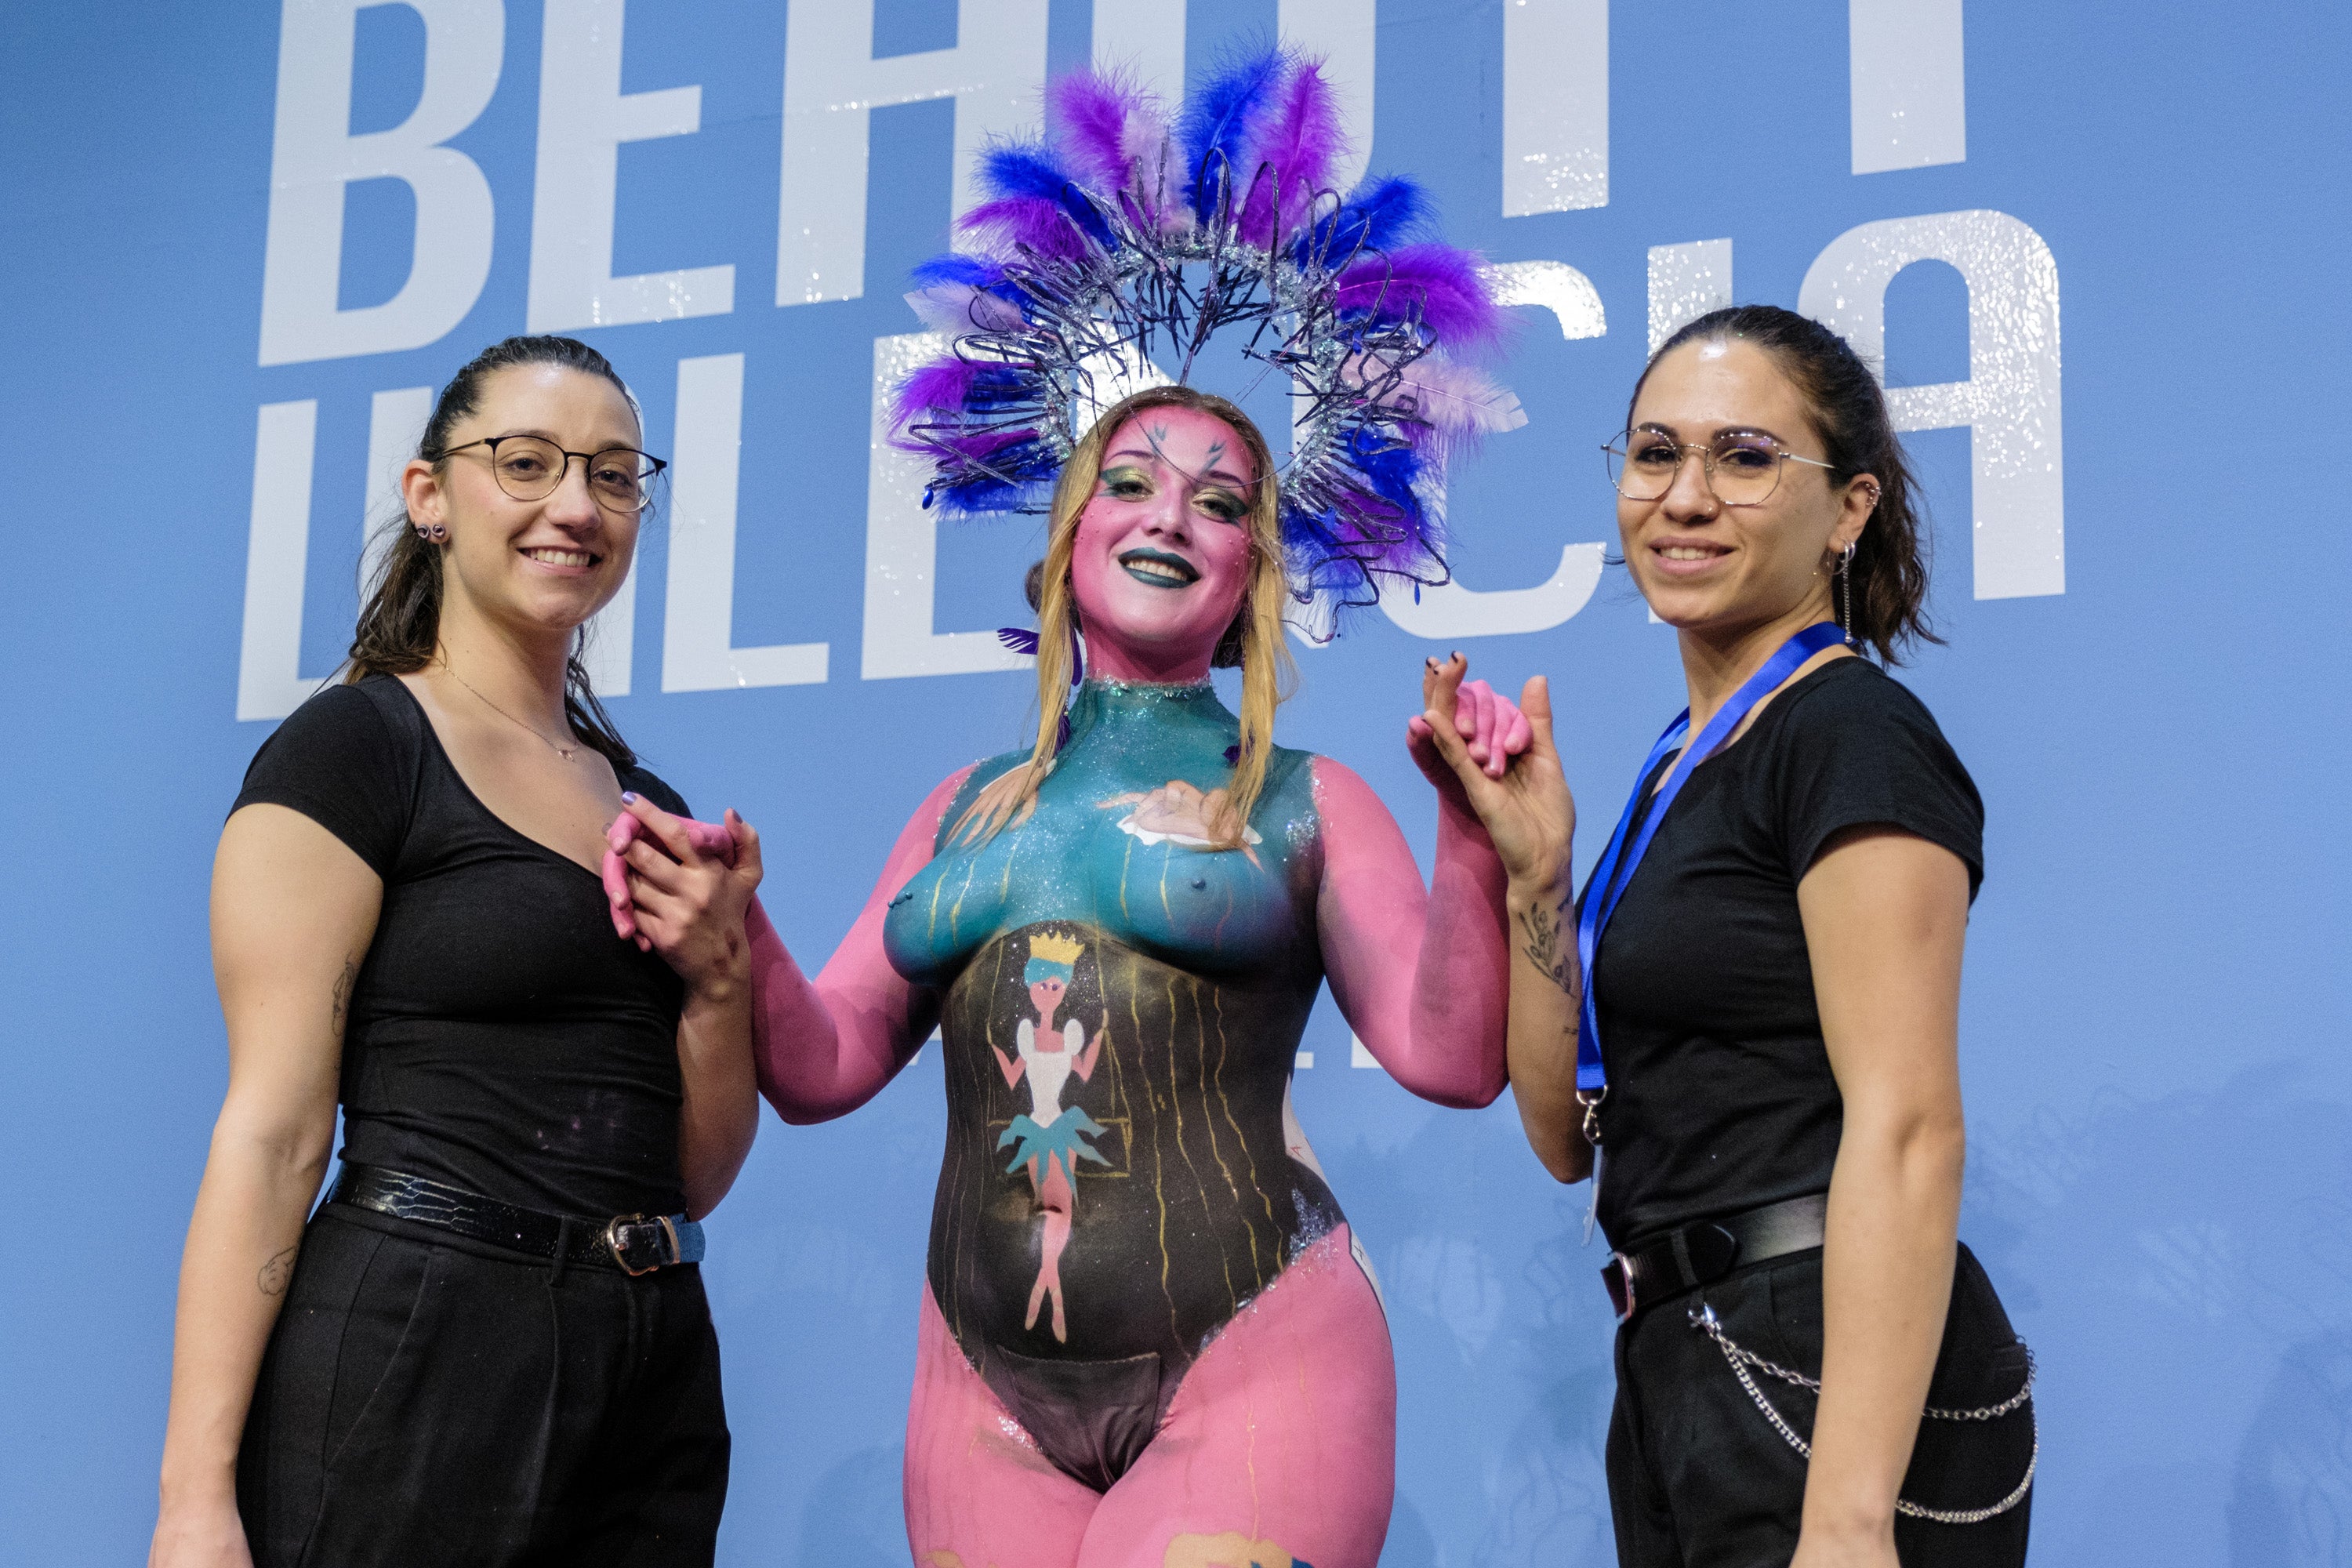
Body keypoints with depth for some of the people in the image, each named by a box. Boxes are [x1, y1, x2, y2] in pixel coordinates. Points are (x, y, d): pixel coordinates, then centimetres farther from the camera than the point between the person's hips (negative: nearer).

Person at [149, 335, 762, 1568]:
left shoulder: (648, 804, 15)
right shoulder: (351, 748, -5)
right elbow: (272, 1131, -12)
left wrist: (718, 978, -3)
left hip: (652, 1371, 7)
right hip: (409, 1366, -6)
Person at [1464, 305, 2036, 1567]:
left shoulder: (1851, 733, -11)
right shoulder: (1687, 765, 14)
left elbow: (1907, 1128, -20)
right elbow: (1569, 1133, 13)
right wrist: (1532, 869, -1)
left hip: (1825, 1383, -9)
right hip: (1680, 1374, 9)